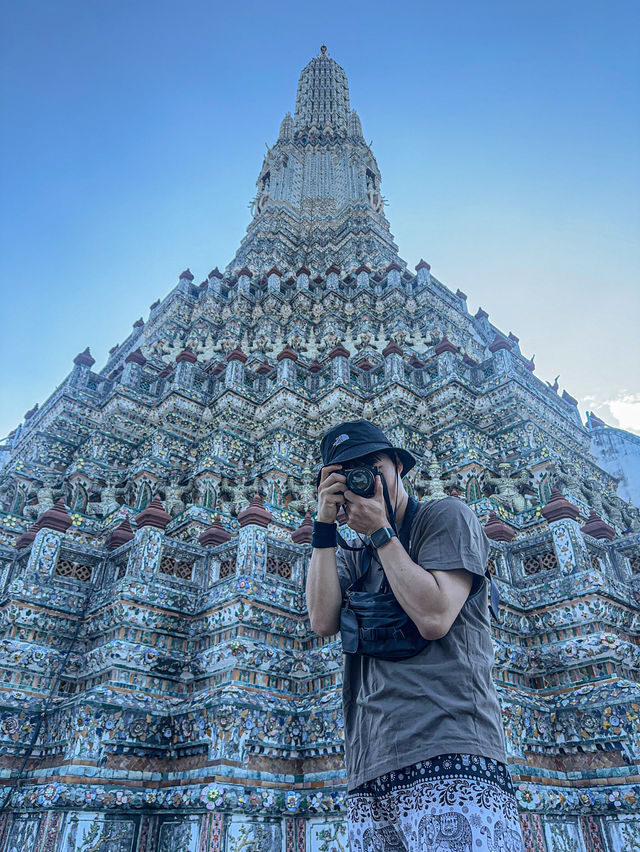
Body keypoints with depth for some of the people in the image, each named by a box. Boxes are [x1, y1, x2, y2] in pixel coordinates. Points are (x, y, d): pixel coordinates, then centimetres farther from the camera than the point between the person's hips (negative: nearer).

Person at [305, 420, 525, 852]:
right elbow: (324, 622, -1)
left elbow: (433, 618, -14)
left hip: (449, 761, -5)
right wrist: (325, 524, -3)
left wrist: (380, 529, -8)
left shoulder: (446, 516, 1)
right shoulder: (350, 554, 19)